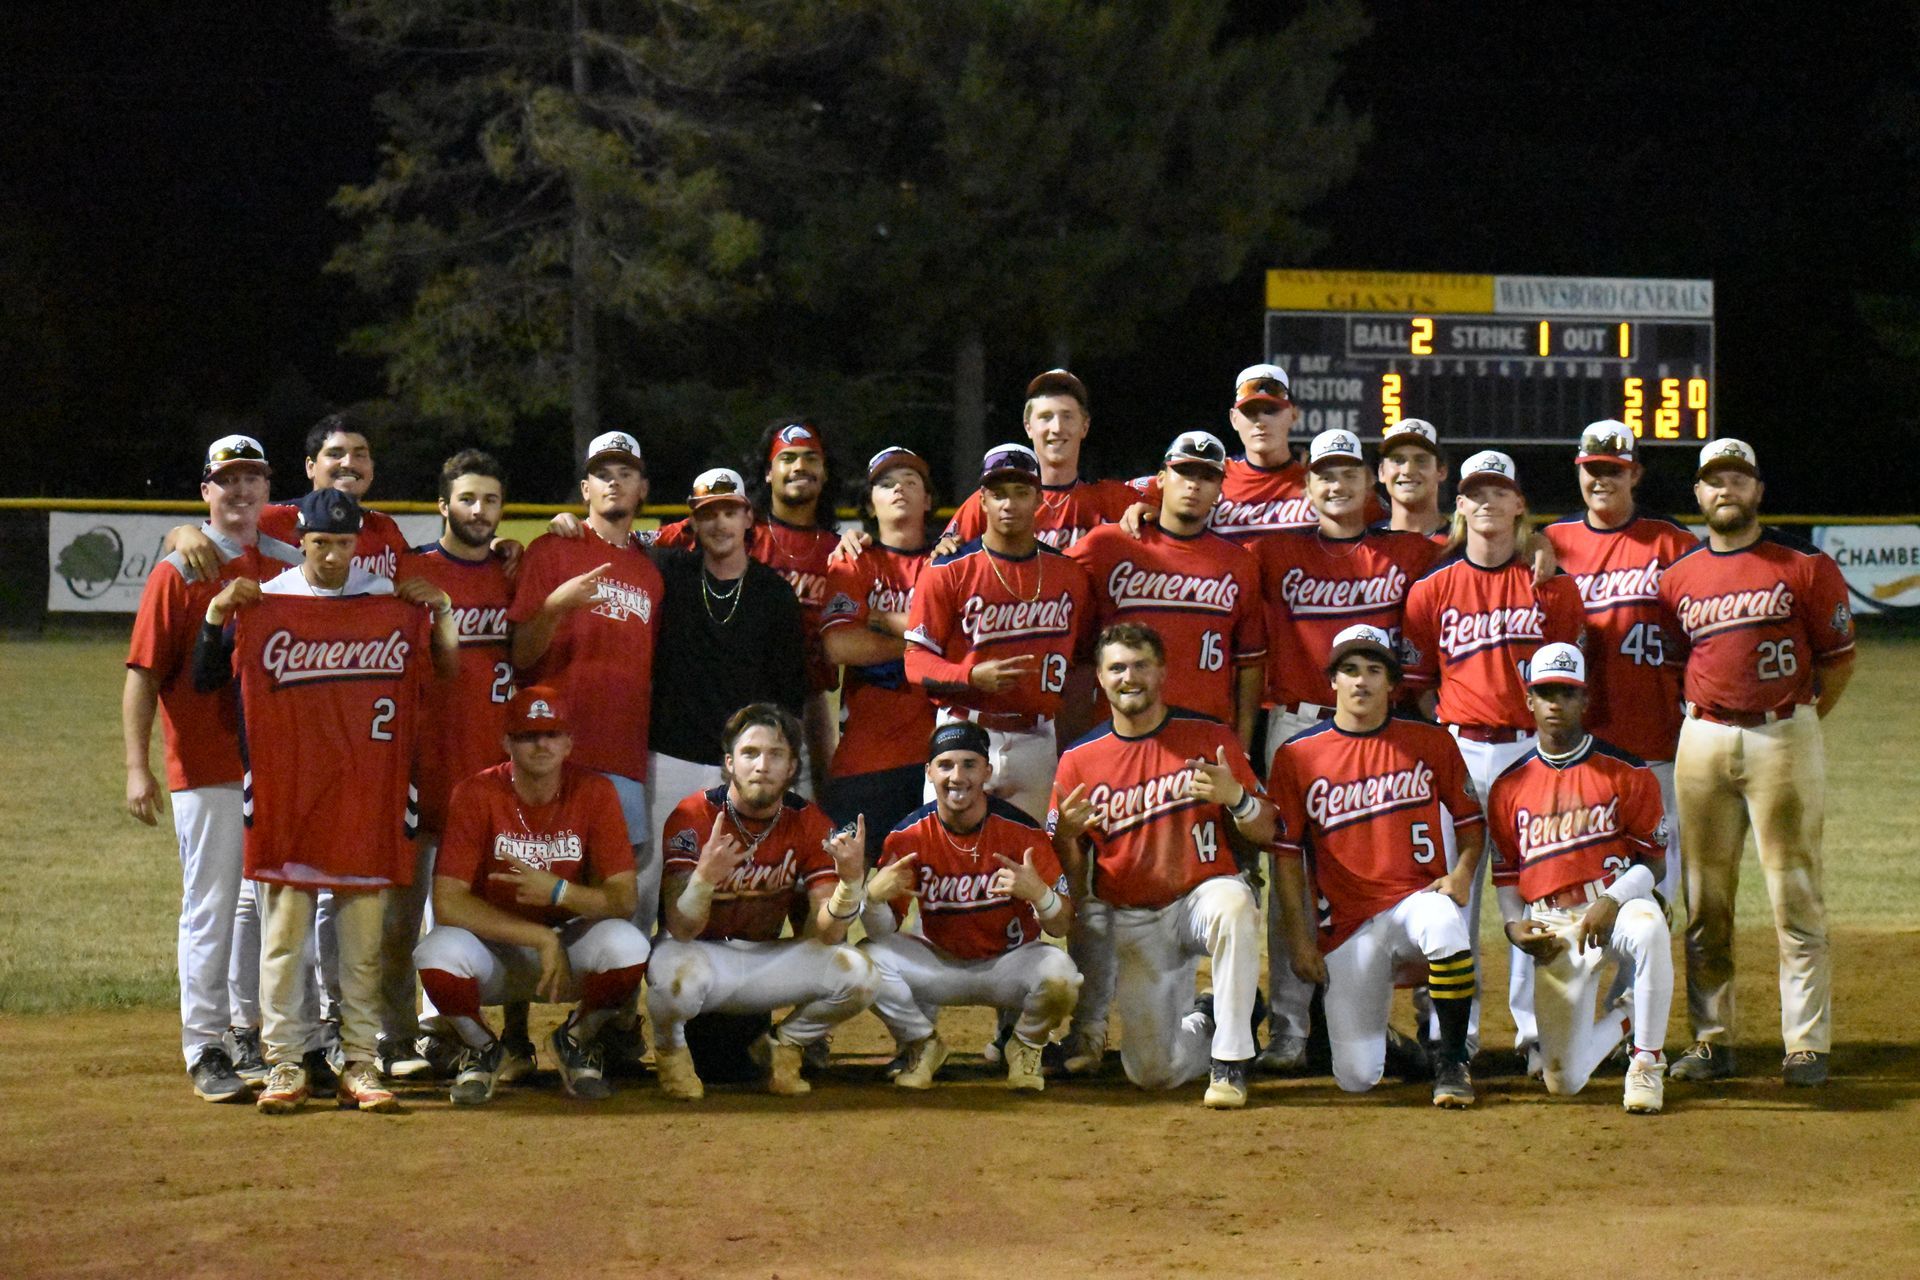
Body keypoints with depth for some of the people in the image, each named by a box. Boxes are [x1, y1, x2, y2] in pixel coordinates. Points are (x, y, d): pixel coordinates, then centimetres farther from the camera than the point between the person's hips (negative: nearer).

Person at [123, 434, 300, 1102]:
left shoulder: (290, 564, 9)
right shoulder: (179, 572, -4)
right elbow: (143, 675, -7)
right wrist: (138, 767, -13)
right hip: (205, 766, -5)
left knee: (264, 901, 13)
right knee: (211, 907, -3)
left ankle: (249, 1032, 26)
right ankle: (205, 1052, 3)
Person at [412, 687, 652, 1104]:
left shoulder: (595, 792, -11)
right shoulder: (476, 795, -14)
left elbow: (624, 900, -15)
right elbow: (447, 902, -22)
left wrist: (559, 892, -34)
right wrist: (542, 938, -28)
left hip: (570, 944, 1)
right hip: (491, 945, -1)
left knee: (627, 945, -31)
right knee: (438, 953, -34)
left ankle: (576, 1042, 3)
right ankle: (482, 1049, 1)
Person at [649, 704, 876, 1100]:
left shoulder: (809, 824, -7)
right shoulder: (694, 816, -16)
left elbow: (826, 934, -12)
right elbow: (681, 929, -23)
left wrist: (851, 880, -32)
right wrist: (704, 878, -44)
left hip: (766, 958, 3)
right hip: (699, 953, -3)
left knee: (856, 972, -21)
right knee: (677, 976, -39)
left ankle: (784, 1047, 8)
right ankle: (670, 1048, -2)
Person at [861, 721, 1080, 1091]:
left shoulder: (1023, 831, -16)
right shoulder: (909, 835, -12)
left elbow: (1061, 927, -16)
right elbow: (884, 932, -12)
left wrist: (1038, 892, -39)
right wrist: (874, 895, -35)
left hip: (1009, 963, -2)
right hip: (939, 964, 2)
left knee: (1059, 974, -33)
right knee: (868, 959, -24)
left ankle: (1026, 1047, 2)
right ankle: (922, 1044, 5)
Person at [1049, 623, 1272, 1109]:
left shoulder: (1210, 737, 0)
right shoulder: (1080, 760, 1)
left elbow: (1265, 832, -1)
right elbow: (1067, 874, 2)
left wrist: (1235, 796, -21)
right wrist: (1066, 834, -20)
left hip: (1206, 892, -1)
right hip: (1132, 921, 1)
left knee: (1233, 904, -39)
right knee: (1152, 1070, -7)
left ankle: (1230, 1058, -25)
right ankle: (1204, 1024, 29)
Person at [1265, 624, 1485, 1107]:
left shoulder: (1431, 742, 6)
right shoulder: (1296, 756, 3)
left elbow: (1470, 820, 12)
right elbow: (1287, 854, 4)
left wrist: (1462, 873, -8)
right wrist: (1299, 939, -2)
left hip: (1418, 897, -1)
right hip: (1347, 923, 1)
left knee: (1444, 924, -40)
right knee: (1356, 1076, -8)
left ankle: (1453, 1062, -19)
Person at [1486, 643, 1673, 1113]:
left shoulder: (1627, 773, 2)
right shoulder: (1509, 787, 10)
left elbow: (1651, 862, 0)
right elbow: (1506, 875, 16)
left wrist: (1612, 902, -18)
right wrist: (1514, 924, -3)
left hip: (1619, 902, -2)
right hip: (1552, 924, 2)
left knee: (1649, 930, -43)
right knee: (1564, 1079, -11)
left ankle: (1647, 1062, -22)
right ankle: (1625, 1015, 24)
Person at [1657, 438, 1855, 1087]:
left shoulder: (1805, 565, 1)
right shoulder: (1678, 575, 10)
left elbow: (1839, 657, 4)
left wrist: (1798, 724, 1)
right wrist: (1700, 714, 8)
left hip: (1784, 736, -3)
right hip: (1702, 739, 4)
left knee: (1796, 897, -5)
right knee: (1704, 901, 5)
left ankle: (1807, 1045, -1)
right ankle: (1711, 1040, 12)